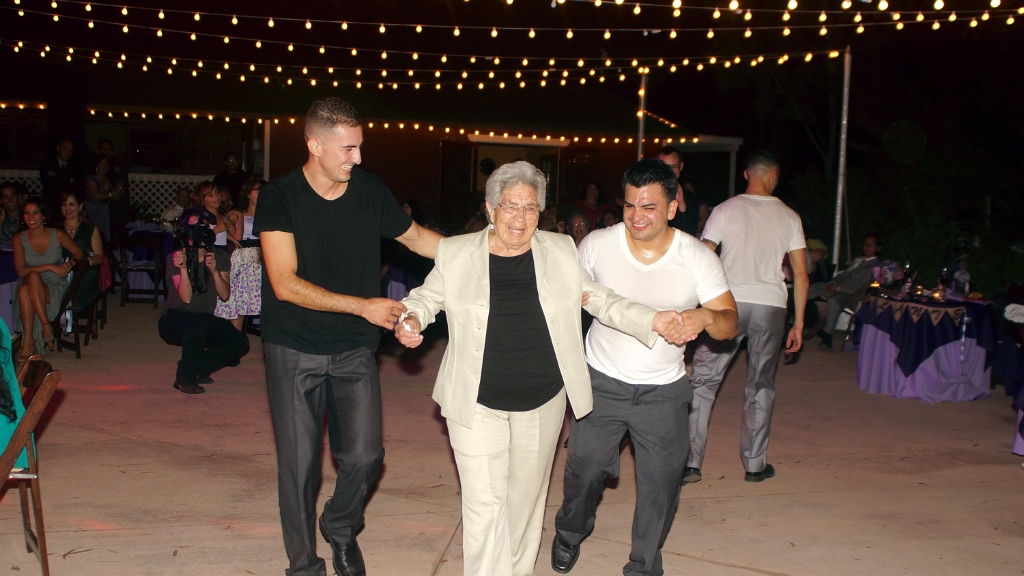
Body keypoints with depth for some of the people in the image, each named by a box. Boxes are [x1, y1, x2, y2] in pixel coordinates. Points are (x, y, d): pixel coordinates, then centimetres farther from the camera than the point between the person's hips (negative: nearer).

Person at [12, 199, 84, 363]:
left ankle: (28, 342, -32)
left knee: (26, 290, -35)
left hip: (55, 288, -1)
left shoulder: (57, 235, 0)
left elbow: (79, 252, 11)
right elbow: (21, 270, -7)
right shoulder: (20, 238, 2)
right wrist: (49, 267, -20)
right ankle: (46, 326, -34)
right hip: (31, 286, 1)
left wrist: (71, 263, -13)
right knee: (28, 283, -37)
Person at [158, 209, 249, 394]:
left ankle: (197, 369, 3)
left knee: (240, 342, -19)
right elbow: (186, 298, -20)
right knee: (198, 324, -38)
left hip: (205, 321, 4)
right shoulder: (175, 257, -10)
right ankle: (184, 377, -15)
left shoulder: (218, 259, 1)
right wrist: (183, 267, -32)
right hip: (174, 321, -4)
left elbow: (225, 295, -13)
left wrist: (215, 271, -28)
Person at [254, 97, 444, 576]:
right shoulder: (279, 198, -11)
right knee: (299, 464, 4)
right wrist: (363, 306, -21)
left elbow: (416, 237, 15)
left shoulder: (370, 191, -2)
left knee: (364, 454, -3)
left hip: (354, 349, 3)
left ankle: (340, 529, 29)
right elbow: (286, 284, -19)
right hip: (294, 351, -2)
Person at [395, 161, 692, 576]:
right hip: (477, 403, -2)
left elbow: (600, 299, 6)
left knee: (526, 496, 17)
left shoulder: (561, 252, 1)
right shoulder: (456, 253, -3)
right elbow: (428, 296, 9)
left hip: (542, 402, 2)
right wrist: (411, 318, -13)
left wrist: (652, 321, -7)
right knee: (484, 503, -5)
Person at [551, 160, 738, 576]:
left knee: (661, 486, 5)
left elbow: (729, 323, -12)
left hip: (662, 391, 0)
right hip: (601, 382, 0)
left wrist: (705, 316, -34)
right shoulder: (597, 244, -10)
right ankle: (570, 534, 44)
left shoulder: (698, 259, -12)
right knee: (585, 468, 10)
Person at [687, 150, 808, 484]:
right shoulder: (789, 217, 8)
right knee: (761, 387, 12)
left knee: (703, 381, 4)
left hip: (728, 303, -2)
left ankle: (690, 462, 1)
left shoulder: (726, 209, 3)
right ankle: (755, 465, 18)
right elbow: (800, 274, 7)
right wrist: (798, 323, 12)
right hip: (771, 306, 2)